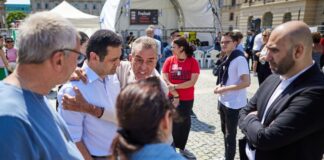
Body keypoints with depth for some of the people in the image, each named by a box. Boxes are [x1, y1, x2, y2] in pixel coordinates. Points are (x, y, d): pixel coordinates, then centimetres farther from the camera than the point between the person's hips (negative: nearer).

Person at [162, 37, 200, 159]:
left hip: (187, 99, 1)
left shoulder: (193, 62, -7)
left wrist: (175, 86, -18)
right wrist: (175, 94, -15)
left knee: (185, 123, 14)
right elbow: (164, 79, -9)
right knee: (172, 124, 8)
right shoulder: (169, 60, -4)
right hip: (171, 98, -1)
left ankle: (182, 148, 34)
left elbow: (192, 82, -14)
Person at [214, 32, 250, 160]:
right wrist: (219, 86, -1)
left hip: (233, 104, -9)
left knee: (230, 134, 6)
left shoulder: (239, 59, -18)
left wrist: (224, 89, -23)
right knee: (225, 131, 22)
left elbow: (246, 82, -25)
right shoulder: (226, 59, 7)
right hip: (223, 101, 9)